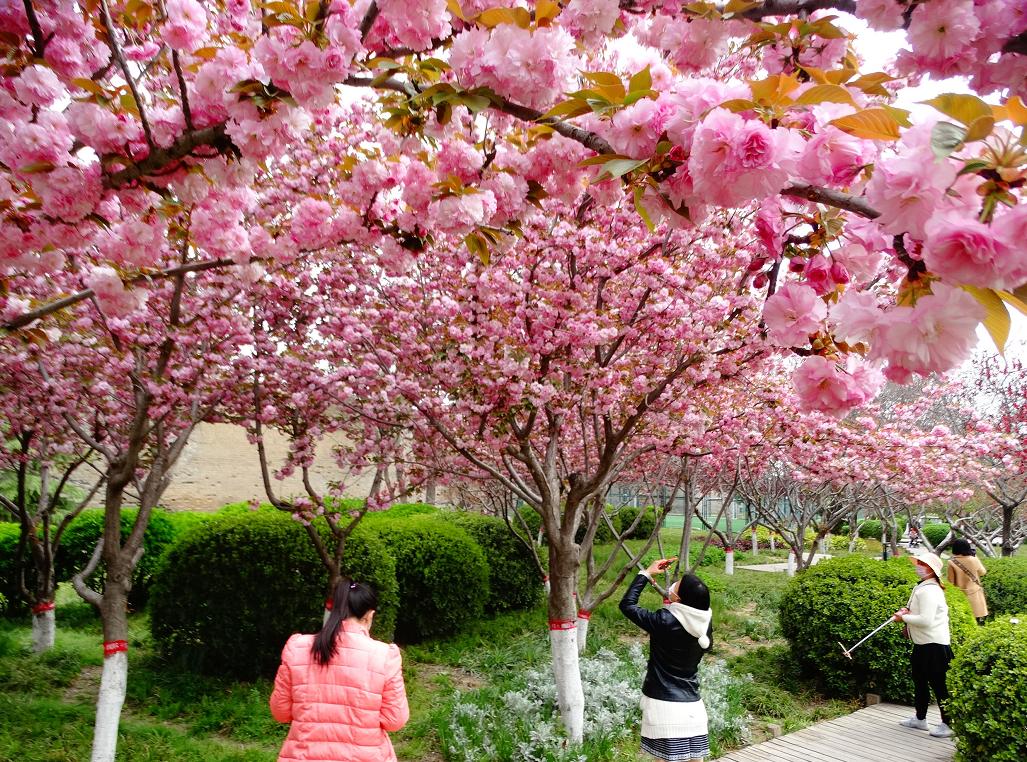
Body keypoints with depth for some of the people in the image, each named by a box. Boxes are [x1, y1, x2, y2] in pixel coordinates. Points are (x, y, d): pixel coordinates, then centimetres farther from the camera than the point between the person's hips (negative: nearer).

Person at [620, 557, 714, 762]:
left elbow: (627, 605, -5)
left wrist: (646, 574, 0)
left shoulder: (663, 621, -16)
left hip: (663, 705, -5)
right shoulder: (705, 622, -2)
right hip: (693, 704, 5)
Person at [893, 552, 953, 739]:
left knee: (938, 685, -1)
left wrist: (904, 617, -16)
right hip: (923, 644, 11)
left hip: (934, 645, -11)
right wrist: (907, 610, 5)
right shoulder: (923, 587, 11)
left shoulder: (929, 590, -22)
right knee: (920, 681, 20)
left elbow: (926, 620, -28)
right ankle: (920, 719, 33)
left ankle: (949, 724, 10)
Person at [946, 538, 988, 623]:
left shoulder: (952, 562, -12)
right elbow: (983, 572, 9)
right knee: (977, 619, 11)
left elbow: (950, 580, -6)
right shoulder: (973, 560, -10)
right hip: (974, 593, 1)